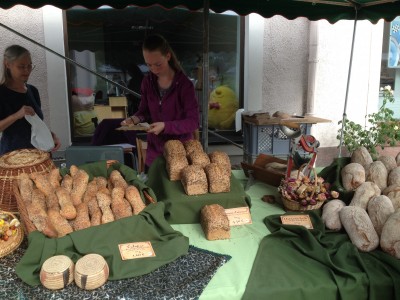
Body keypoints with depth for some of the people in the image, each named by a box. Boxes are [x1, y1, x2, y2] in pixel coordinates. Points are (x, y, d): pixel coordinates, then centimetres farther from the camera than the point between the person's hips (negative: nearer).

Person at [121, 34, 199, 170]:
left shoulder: (184, 84, -14)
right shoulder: (148, 82, 0)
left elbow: (193, 122, -15)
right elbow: (145, 111, 10)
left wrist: (165, 126, -26)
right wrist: (133, 119, -11)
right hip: (154, 153, 4)